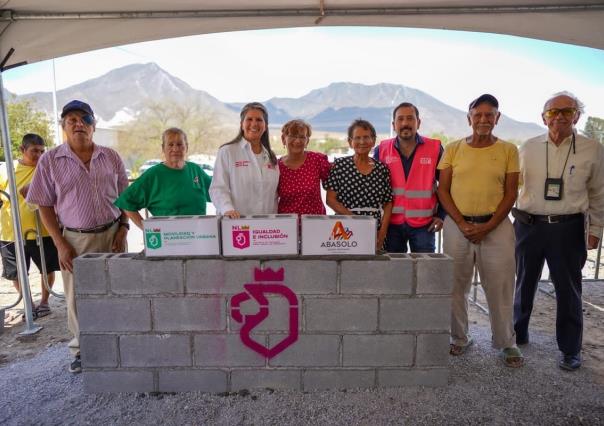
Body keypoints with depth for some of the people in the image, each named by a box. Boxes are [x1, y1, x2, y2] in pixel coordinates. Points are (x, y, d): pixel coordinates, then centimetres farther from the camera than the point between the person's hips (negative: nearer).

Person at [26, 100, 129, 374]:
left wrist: (122, 230, -3)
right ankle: (81, 350, 27)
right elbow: (45, 206, 0)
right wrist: (61, 244, -7)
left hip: (112, 235, 1)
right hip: (75, 239, -1)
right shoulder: (50, 161, -1)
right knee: (77, 298, 8)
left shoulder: (111, 158, 3)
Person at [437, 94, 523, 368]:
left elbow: (510, 193, 1)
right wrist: (462, 223, -9)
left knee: (500, 288, 5)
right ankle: (459, 338, 25)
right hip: (457, 225, 1)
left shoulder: (508, 150, 4)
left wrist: (488, 226, -10)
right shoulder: (453, 149, 5)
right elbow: (443, 190, 2)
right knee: (456, 286, 8)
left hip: (496, 226, 0)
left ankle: (506, 343, 23)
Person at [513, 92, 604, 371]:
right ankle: (518, 333, 33)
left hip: (568, 228, -1)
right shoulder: (529, 148, 3)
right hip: (528, 225, 2)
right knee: (524, 282, 14)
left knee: (568, 288, 6)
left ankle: (570, 349, 23)